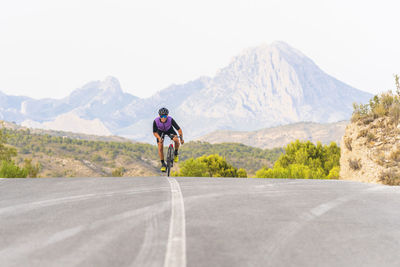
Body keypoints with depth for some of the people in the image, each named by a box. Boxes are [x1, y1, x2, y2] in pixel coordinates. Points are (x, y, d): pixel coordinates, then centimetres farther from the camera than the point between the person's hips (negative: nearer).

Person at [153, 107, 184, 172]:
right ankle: (163, 164, 6)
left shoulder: (170, 120, -35)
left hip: (169, 130, 0)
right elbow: (154, 132, -23)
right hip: (160, 131, 0)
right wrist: (159, 138, -41)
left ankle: (176, 153, 1)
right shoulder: (156, 121, -34)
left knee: (176, 140, -27)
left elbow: (179, 129, -30)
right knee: (160, 148, -11)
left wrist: (181, 138, -40)